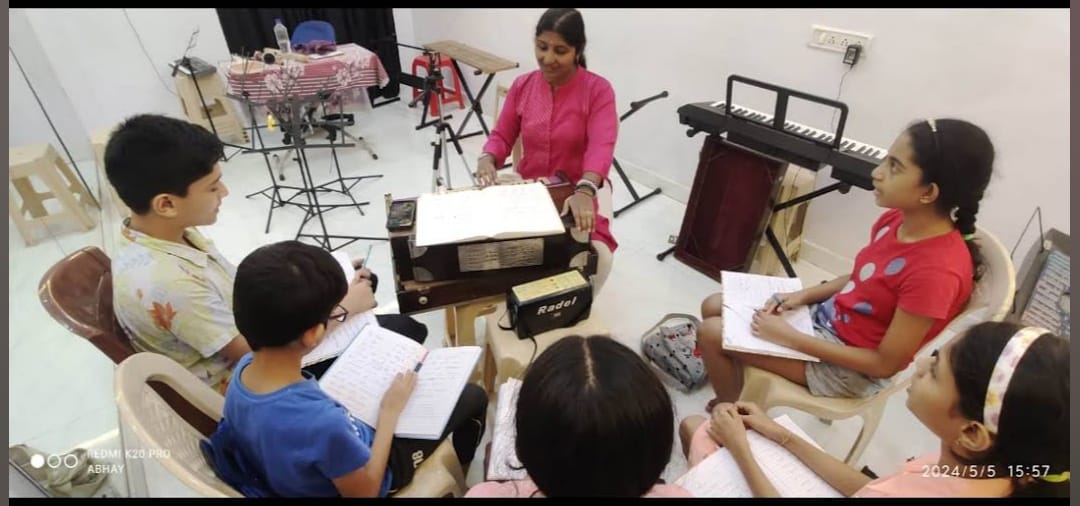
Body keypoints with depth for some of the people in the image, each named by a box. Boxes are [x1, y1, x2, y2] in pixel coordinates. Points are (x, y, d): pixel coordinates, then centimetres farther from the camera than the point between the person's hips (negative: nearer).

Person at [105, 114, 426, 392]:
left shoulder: (167, 233, -7)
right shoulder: (166, 282, -35)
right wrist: (343, 309, -19)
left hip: (246, 335, 9)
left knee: (364, 282, 13)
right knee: (405, 331, -3)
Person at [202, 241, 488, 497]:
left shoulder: (244, 367, -22)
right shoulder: (322, 423, -45)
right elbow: (366, 490, -25)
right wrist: (390, 412, -17)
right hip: (363, 473, -6)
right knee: (473, 398, 6)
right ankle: (454, 476, 41)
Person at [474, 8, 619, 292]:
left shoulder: (598, 90, -12)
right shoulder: (522, 86, 1)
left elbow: (601, 147, -26)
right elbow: (502, 136, 5)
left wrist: (585, 192, -45)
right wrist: (487, 159, -19)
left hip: (581, 187, -3)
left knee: (598, 254, -26)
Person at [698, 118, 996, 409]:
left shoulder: (936, 271, -31)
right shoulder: (896, 220, -7)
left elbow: (886, 363, -24)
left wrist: (789, 337, -23)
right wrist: (803, 295, -4)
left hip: (850, 368, -8)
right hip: (824, 318, 8)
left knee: (712, 333, -12)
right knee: (713, 308, 6)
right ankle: (733, 401, 26)